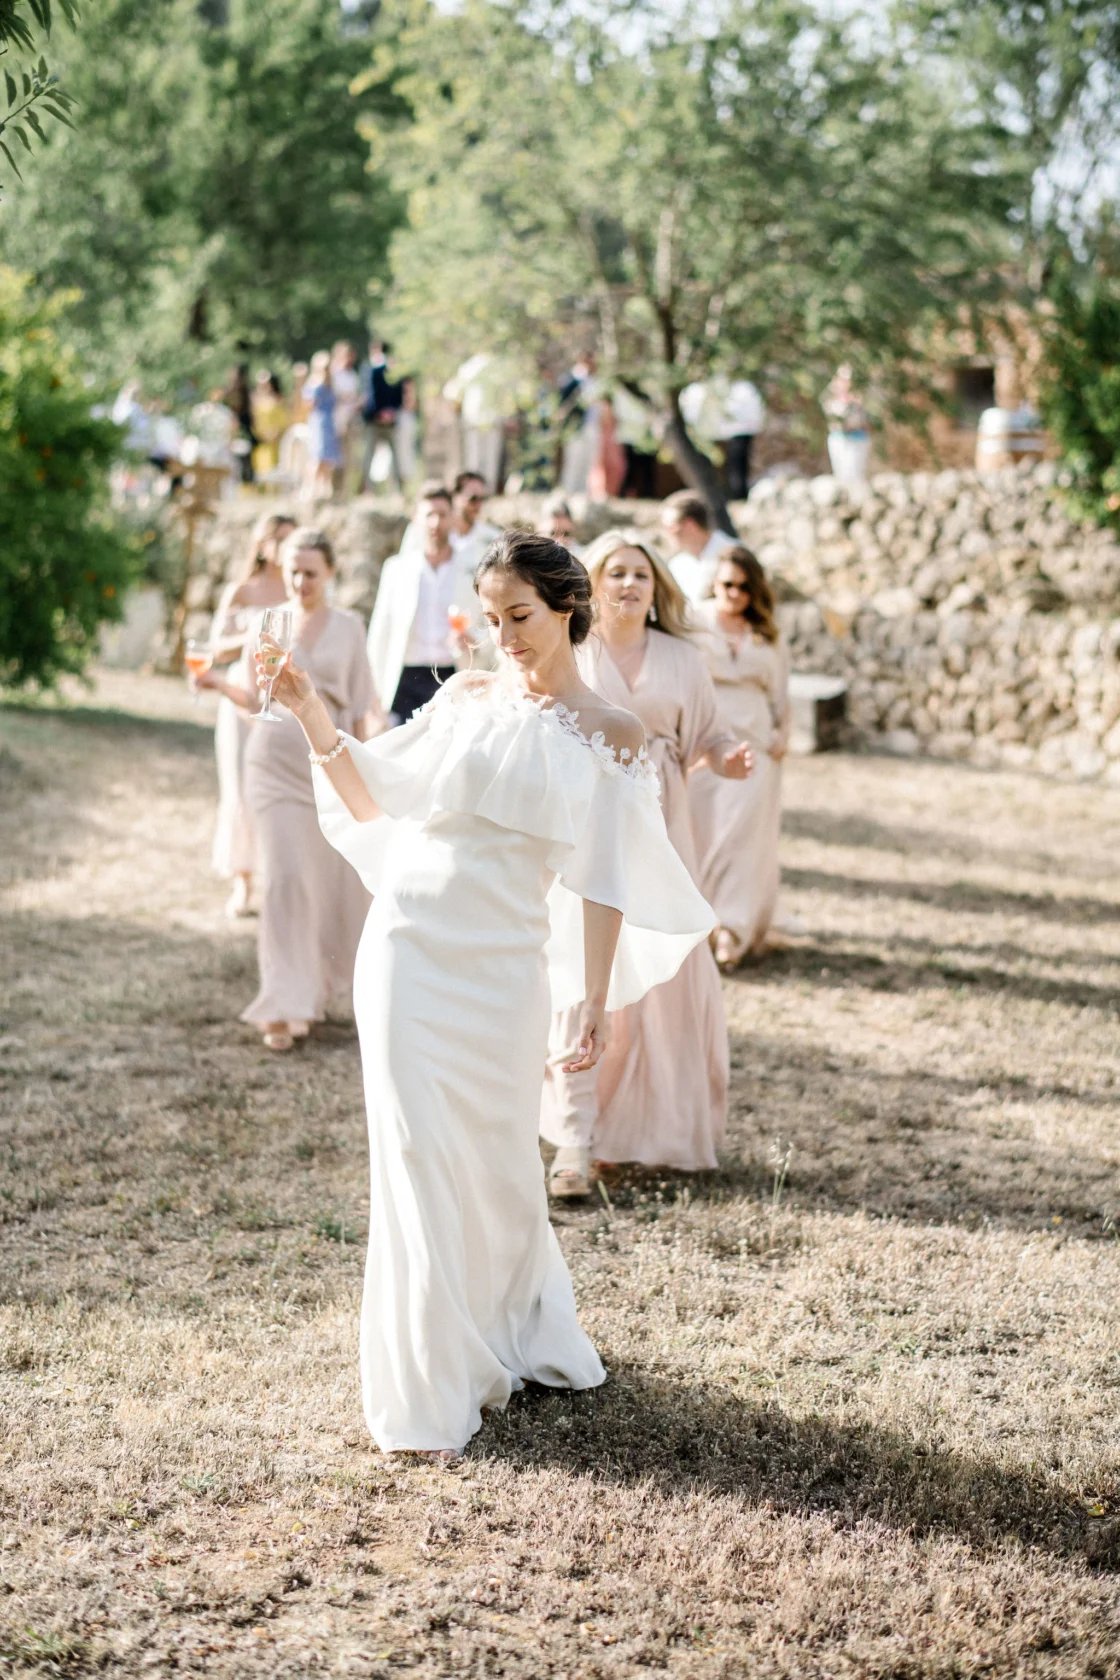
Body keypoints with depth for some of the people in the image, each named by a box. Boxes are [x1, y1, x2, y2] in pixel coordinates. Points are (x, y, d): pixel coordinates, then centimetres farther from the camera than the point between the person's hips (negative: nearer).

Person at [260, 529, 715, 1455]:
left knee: (495, 1158, 9)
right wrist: (312, 717, -3)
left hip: (503, 965, 0)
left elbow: (601, 882, 1)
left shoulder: (611, 736, 2)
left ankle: (514, 1334, 36)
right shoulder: (468, 698, 5)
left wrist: (596, 1000, -2)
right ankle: (428, 1391, 12)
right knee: (421, 1157, 1)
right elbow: (370, 798, 8)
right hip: (411, 949, 1)